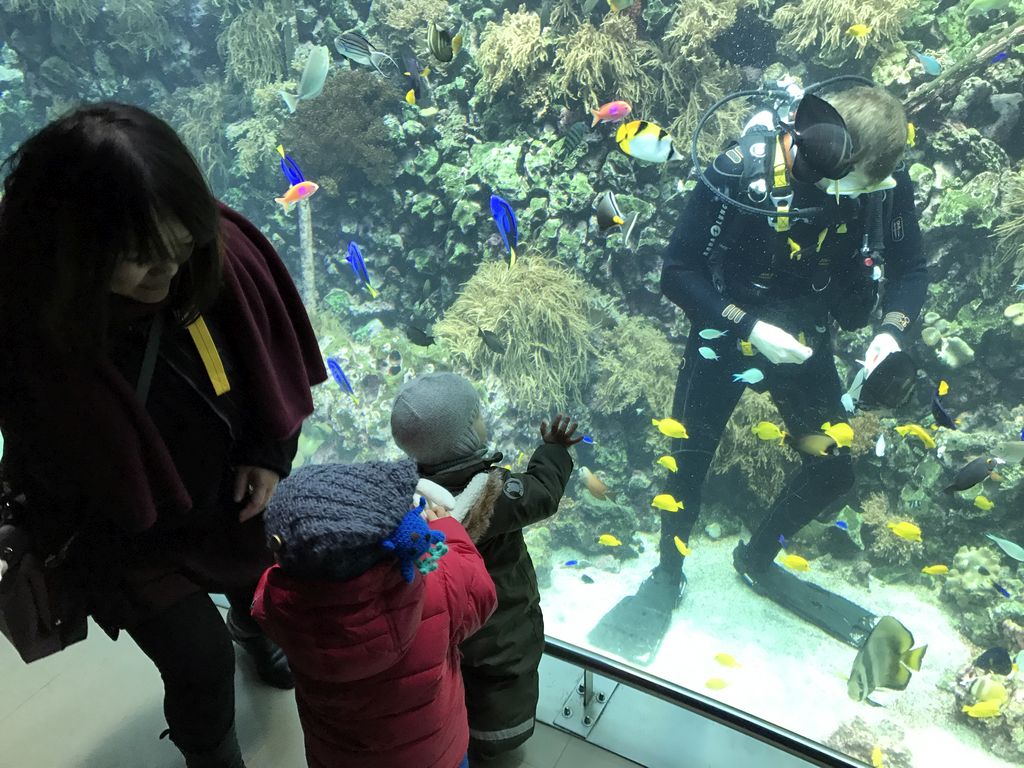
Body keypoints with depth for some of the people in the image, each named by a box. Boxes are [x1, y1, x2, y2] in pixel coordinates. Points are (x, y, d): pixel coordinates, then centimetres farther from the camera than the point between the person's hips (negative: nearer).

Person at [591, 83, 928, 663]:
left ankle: (758, 561, 33)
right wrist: (750, 326, -30)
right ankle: (667, 577, 29)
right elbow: (679, 273, -21)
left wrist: (891, 331, -23)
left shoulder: (885, 180, -15)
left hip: (807, 340, 4)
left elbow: (911, 270, -3)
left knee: (835, 470, 7)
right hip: (728, 332, -3)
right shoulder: (740, 172, -26)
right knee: (689, 458, 4)